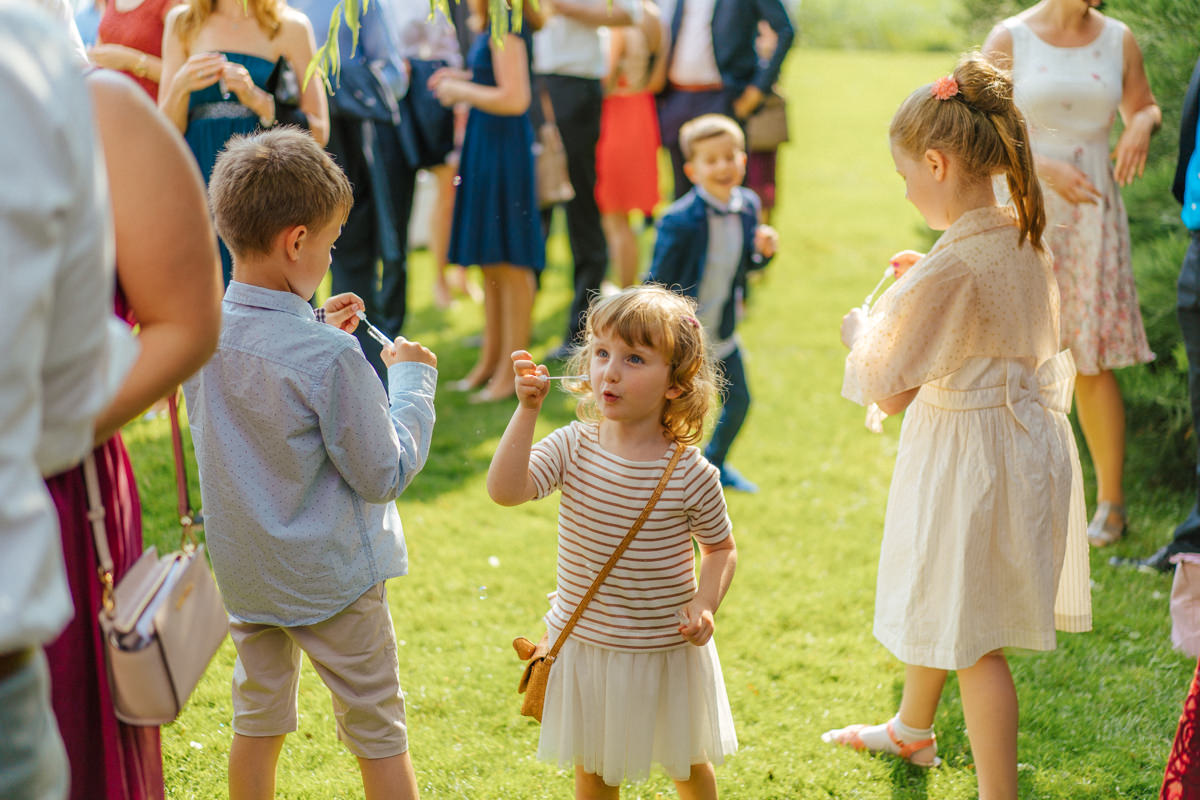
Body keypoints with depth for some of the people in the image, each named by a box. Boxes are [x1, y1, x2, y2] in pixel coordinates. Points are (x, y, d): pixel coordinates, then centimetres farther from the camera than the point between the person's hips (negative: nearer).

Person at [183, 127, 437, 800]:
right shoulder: (331, 358, -26)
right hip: (330, 577, -6)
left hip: (242, 568, 6)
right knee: (378, 731, 10)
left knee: (258, 719, 21)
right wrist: (412, 380, -6)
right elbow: (385, 474, -17)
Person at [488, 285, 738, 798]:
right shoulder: (574, 447, -12)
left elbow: (720, 548, -1)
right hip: (585, 645, 2)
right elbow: (505, 490, -27)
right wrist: (527, 409, -31)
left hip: (668, 651, -1)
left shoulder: (691, 475, -16)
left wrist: (705, 605, -18)